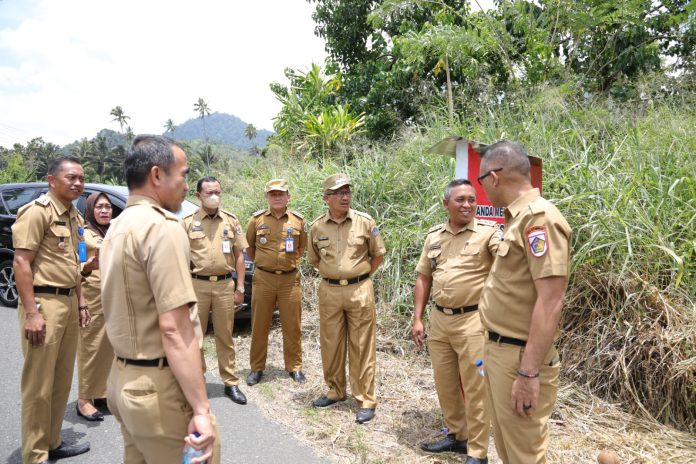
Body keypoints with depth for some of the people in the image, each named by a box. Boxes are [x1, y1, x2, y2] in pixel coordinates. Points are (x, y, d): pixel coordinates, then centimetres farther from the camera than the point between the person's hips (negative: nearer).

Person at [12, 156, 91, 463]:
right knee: (39, 385, 0)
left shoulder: (73, 215, 15)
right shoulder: (38, 210, -11)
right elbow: (21, 262, -16)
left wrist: (80, 302, 18)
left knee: (62, 380, 16)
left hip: (68, 302, 9)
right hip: (44, 303, -8)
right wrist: (31, 313, -21)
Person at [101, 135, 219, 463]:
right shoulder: (162, 227, -18)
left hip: (123, 378, 9)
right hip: (158, 387, -9)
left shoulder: (116, 228, 11)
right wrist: (201, 409, -22)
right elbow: (174, 328, -24)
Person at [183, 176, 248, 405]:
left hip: (225, 284, 1)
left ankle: (231, 383, 18)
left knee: (225, 336, 9)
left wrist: (240, 287, 3)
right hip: (197, 285, -1)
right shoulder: (188, 222, 2)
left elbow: (239, 255, 7)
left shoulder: (231, 220, 6)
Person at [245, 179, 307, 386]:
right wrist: (262, 262, 11)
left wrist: (290, 262, 10)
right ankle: (257, 368, 21)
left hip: (290, 279, 0)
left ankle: (294, 367, 21)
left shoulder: (298, 221, 3)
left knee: (292, 326, 6)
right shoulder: (257, 219, 1)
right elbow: (249, 247, 12)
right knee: (259, 326, 7)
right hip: (263, 279, 0)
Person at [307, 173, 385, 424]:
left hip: (359, 290, -3)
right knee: (330, 344, 13)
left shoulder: (365, 222, -4)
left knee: (362, 347, 2)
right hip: (329, 291, 3)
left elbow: (378, 255, 6)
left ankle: (366, 400, 13)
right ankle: (335, 391, 32)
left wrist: (360, 276, 4)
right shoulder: (317, 227, 2)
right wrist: (332, 275, 9)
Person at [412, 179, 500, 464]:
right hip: (439, 320, 5)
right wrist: (417, 319, 8)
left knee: (475, 388, 4)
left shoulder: (488, 232, -7)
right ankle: (457, 435, 38)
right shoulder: (434, 235, 8)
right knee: (445, 383, 17)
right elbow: (423, 278, 12)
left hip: (473, 320, -5)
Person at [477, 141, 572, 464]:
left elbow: (550, 302, -24)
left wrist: (529, 373, -24)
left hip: (518, 358, -9)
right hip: (499, 350, 10)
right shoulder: (519, 218, 11)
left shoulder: (539, 217, -19)